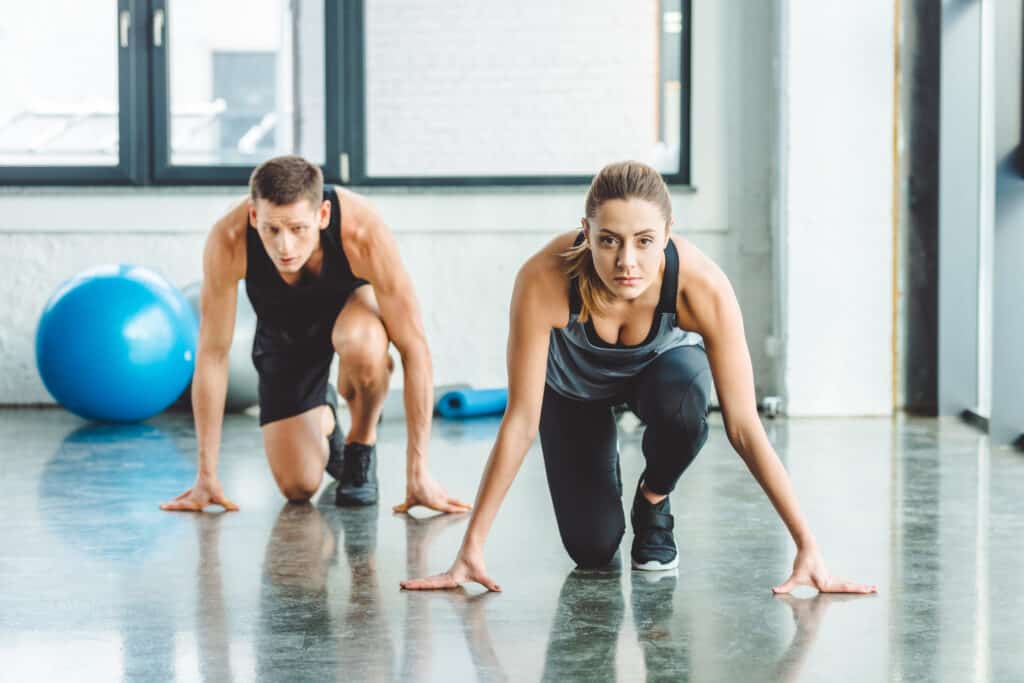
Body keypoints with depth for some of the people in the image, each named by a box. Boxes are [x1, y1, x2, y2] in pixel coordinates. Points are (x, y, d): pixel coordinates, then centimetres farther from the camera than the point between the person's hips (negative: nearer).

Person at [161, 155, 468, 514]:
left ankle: (361, 447, -8)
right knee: (298, 487, -9)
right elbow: (213, 353, -25)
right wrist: (206, 475, -22)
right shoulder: (228, 241, -36)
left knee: (363, 346, -40)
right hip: (283, 328, 1)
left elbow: (413, 347, -32)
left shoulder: (364, 233, -39)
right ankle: (323, 418, 28)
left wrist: (418, 471, -32)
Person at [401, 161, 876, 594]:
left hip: (662, 364, 0)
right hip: (574, 382, 0)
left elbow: (743, 426, -32)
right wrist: (472, 547, -33)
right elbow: (521, 421, -32)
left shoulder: (703, 286, -38)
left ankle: (653, 503, -4)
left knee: (683, 405, -37)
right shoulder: (544, 279, -40)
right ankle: (603, 479, 24)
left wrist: (807, 545, -35)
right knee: (591, 548, -11)